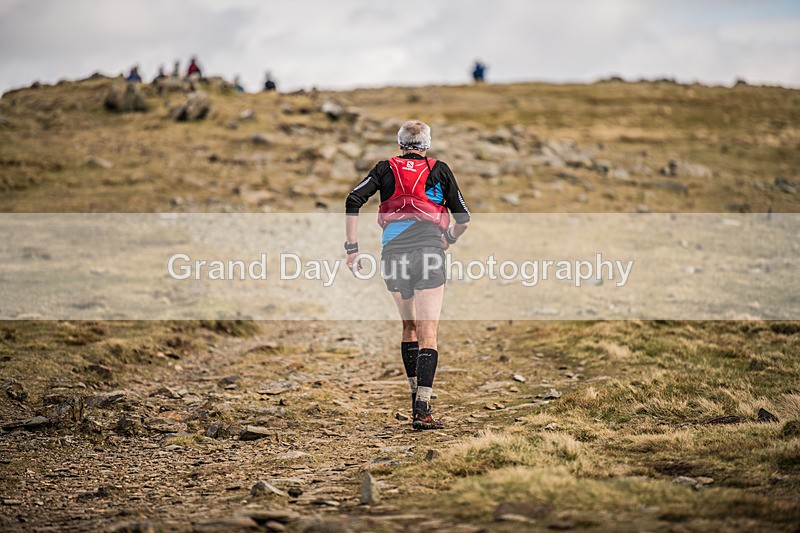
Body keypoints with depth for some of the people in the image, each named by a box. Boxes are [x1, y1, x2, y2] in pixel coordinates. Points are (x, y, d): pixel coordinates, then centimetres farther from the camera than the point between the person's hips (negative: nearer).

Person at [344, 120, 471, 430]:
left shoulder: (385, 169, 12)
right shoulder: (440, 170, 11)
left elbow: (352, 202, 0)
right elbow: (463, 220, 14)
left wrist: (352, 248, 2)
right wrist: (449, 240, 33)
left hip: (392, 253, 2)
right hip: (428, 253, -2)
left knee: (409, 326, 21)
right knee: (428, 333, -4)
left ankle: (416, 396, 22)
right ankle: (422, 410, -15)